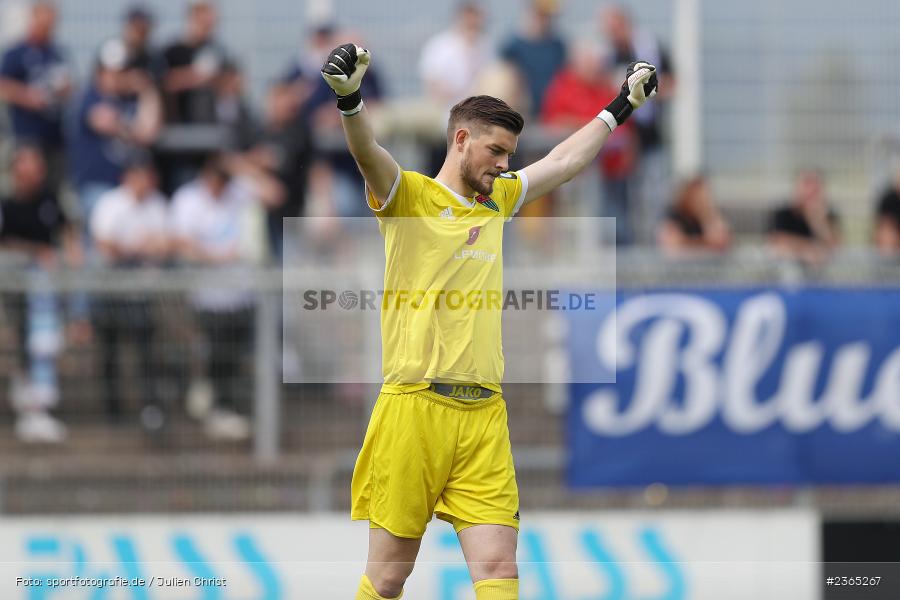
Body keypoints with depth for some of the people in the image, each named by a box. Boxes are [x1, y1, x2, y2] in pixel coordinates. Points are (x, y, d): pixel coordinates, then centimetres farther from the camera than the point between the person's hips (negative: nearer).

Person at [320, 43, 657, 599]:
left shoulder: (498, 200, 20)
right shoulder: (410, 195, 1)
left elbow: (565, 160, 34)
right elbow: (368, 152, -19)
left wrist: (622, 106, 40)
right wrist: (350, 99, -38)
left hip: (484, 413, 5)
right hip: (414, 406, -5)